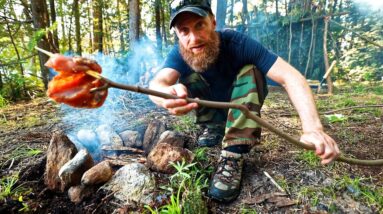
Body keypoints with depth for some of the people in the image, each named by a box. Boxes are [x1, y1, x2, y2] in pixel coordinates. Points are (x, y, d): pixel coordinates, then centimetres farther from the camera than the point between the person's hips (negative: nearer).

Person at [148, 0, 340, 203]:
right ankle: (214, 128, -3)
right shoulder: (179, 53, -23)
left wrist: (313, 128, -55)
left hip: (244, 110, -1)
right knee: (188, 76, -21)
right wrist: (169, 94, -69)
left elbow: (291, 77, -39)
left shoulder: (237, 43, -30)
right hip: (212, 110, 2)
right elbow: (156, 84, -43)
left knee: (250, 71, -30)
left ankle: (233, 154, -33)